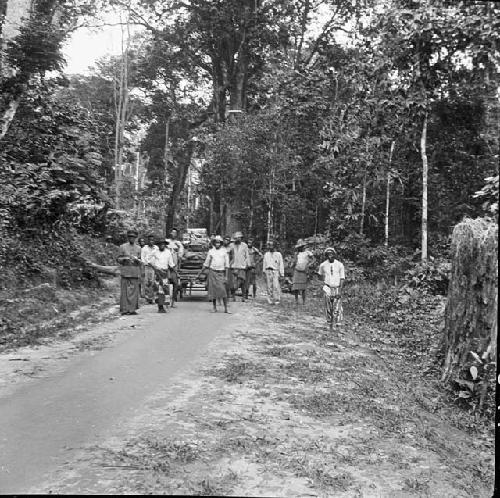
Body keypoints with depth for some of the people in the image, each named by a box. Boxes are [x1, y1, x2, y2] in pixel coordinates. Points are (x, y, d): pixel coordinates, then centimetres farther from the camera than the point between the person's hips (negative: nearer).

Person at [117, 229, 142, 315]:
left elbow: (140, 261, 13)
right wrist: (124, 258, -13)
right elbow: (118, 259, 8)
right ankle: (124, 310, 1)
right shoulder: (122, 247, 8)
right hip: (125, 272, -2)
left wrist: (136, 259, -9)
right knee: (124, 291, -3)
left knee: (134, 290, -2)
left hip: (135, 272, 2)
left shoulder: (138, 248, 13)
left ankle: (132, 309, 2)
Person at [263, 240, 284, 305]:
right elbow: (264, 264, 20)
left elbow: (281, 264, 4)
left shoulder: (278, 254, 5)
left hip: (275, 271, -3)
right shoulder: (266, 254, 16)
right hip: (268, 271, 3)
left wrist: (282, 273, -2)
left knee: (276, 286, -13)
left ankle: (277, 300, -7)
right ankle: (270, 300, 5)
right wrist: (264, 273, 15)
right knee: (269, 287, 0)